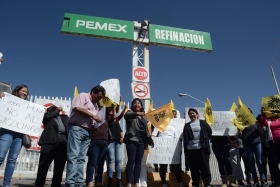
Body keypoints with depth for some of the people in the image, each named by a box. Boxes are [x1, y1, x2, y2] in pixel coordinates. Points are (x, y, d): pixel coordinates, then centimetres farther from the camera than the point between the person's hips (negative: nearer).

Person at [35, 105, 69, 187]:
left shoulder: (64, 117, 28)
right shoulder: (48, 114, 23)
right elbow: (47, 116, 1)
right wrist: (56, 111, 10)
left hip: (63, 142, 2)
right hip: (50, 141, -2)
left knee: (59, 166, 0)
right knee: (44, 164, 1)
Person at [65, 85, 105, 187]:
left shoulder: (95, 105, 25)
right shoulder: (83, 96, 2)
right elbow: (77, 108, -15)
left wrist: (96, 121, 6)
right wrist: (92, 115, -10)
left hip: (88, 132, 8)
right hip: (77, 128, -8)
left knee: (81, 158, 4)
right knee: (73, 156, -10)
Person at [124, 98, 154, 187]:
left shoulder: (143, 117, 20)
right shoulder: (130, 113, 4)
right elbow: (126, 116, -22)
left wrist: (150, 140, 15)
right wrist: (136, 113, -40)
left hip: (141, 142, 5)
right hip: (131, 140, -5)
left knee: (138, 162, 5)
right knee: (131, 161, -11)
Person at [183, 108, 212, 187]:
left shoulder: (202, 123, 10)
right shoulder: (187, 125, 15)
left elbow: (210, 132, 10)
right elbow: (184, 138, 11)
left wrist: (205, 140, 8)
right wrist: (185, 149, 3)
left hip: (202, 148, -2)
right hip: (191, 149, 2)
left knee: (204, 167, 1)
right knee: (194, 168, 6)